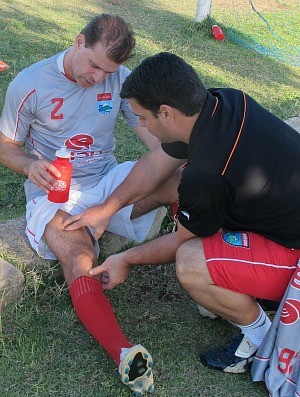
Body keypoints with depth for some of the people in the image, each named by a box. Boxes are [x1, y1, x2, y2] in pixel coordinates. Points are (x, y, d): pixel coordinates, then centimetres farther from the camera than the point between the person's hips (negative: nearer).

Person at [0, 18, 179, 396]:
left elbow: (151, 131, -4)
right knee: (79, 261, -34)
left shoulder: (120, 78, 1)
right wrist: (30, 165, -22)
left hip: (107, 180, 4)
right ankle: (126, 355, -51)